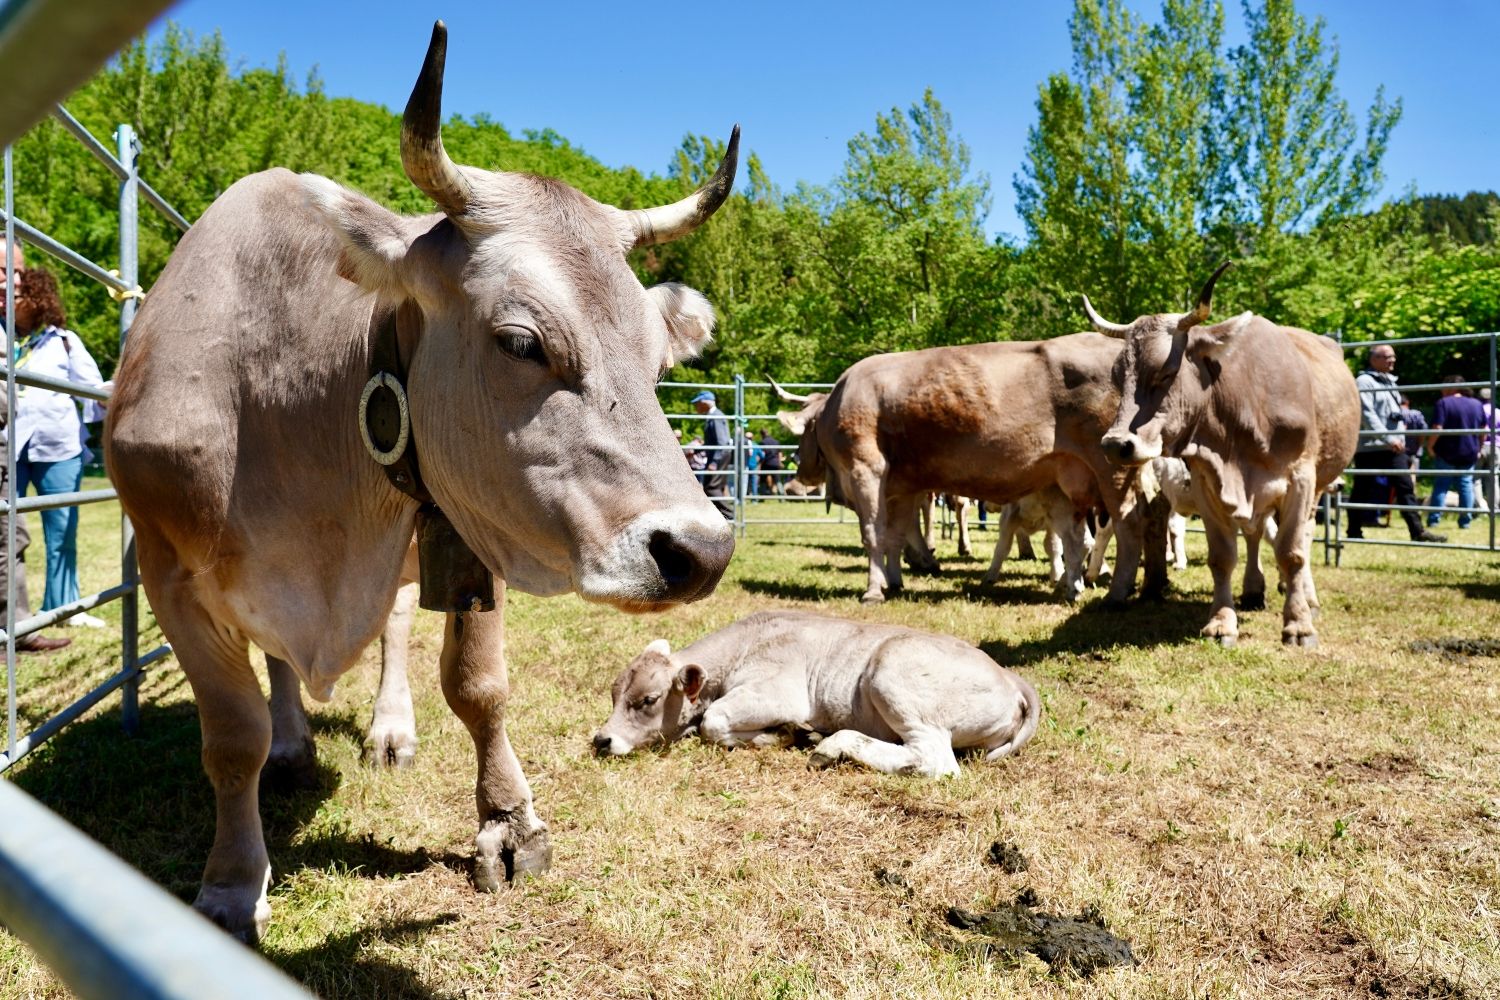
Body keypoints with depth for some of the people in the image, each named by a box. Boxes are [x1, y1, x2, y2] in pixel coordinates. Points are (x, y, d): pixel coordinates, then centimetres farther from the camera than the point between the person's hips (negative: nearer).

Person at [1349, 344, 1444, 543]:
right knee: (1362, 490, 0)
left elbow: (1396, 413, 24)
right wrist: (1388, 438, -23)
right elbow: (1367, 414, -19)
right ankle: (1354, 532, 9)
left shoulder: (1390, 381, 18)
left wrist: (1399, 438, 15)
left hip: (1394, 446, 8)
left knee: (1405, 486, 2)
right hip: (1370, 446, -8)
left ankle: (1417, 531, 1)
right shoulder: (1364, 382, -9)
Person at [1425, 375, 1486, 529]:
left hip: (1447, 453, -4)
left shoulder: (1443, 403, -12)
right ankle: (1465, 520, 7)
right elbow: (1483, 430, 11)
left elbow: (1437, 429, -20)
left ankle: (1433, 519, 1)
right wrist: (1478, 448, 21)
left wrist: (1430, 446, -7)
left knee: (1441, 485, 2)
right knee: (1466, 484, 9)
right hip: (1470, 454, 4)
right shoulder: (1477, 404, 5)